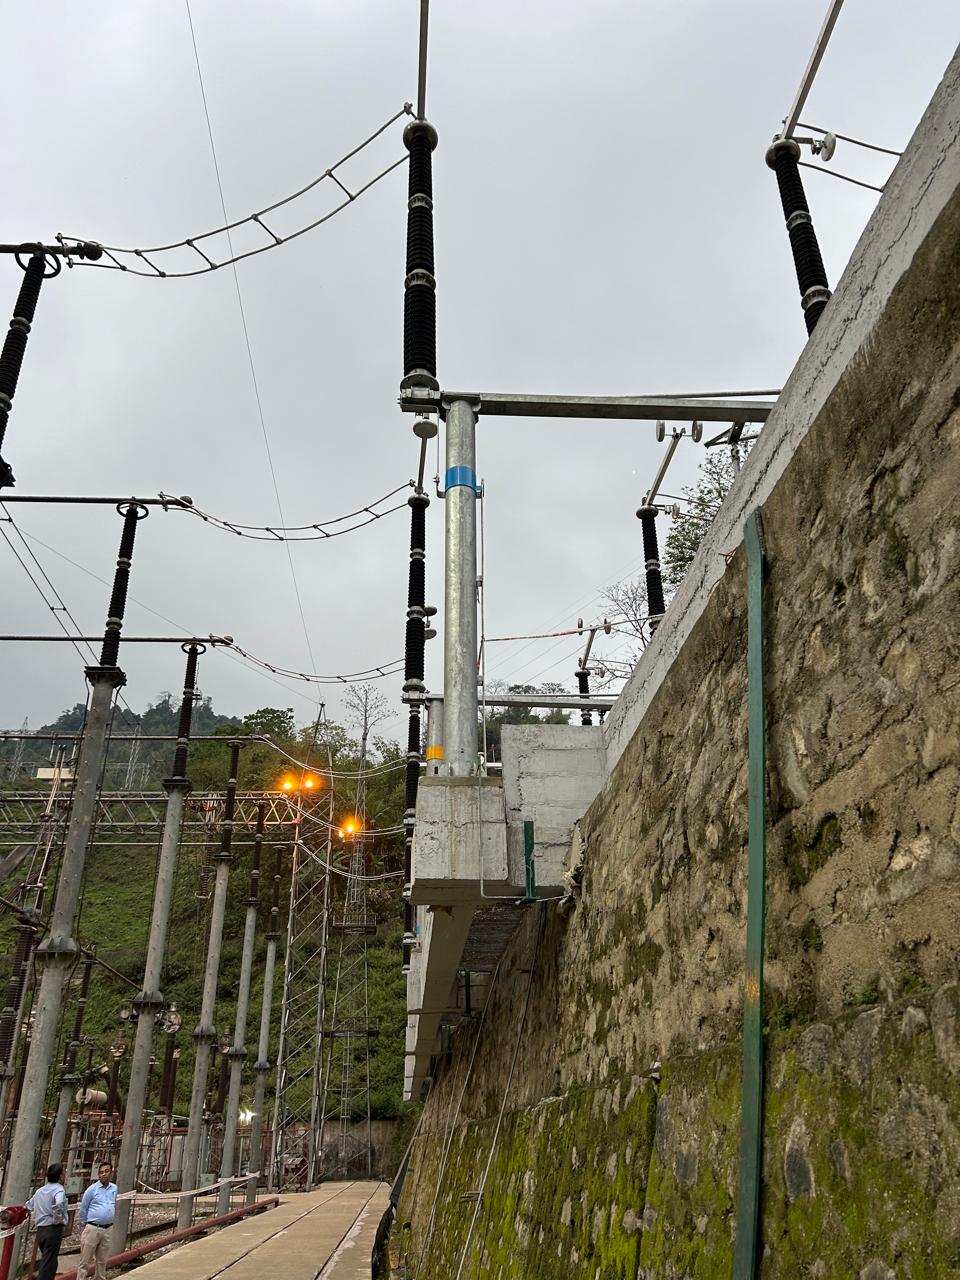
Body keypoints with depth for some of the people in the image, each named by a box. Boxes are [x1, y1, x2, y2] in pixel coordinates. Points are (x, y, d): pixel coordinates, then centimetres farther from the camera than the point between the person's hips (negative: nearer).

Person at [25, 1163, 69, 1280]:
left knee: (45, 1260, 21)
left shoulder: (39, 1190, 13)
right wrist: (58, 1219, -15)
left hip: (40, 1230, 8)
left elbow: (28, 1207, 19)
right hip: (53, 1229, -8)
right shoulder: (59, 1190, -12)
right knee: (49, 1263, -4)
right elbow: (58, 1206, -30)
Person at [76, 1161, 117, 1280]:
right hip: (92, 1229, -4)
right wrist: (83, 1228, 6)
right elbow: (83, 1209, 2)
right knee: (85, 1261, -2)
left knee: (102, 1261, 13)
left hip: (107, 1230, 4)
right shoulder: (92, 1189, -6)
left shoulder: (114, 1189, 7)